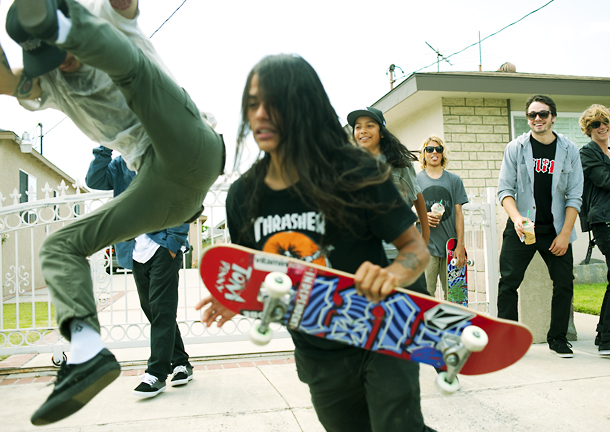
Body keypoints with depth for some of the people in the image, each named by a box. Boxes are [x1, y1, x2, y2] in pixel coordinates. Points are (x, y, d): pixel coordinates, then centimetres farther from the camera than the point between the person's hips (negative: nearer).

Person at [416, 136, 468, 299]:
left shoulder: (454, 180, 11)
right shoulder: (415, 180, 7)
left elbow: (458, 214, 8)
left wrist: (460, 245, 1)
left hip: (450, 246, 2)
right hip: (425, 245, -2)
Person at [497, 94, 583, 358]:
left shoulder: (569, 150, 4)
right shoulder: (516, 148, 1)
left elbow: (574, 196, 2)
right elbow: (505, 189, -2)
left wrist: (565, 234, -6)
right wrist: (516, 217, -20)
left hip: (556, 230, 2)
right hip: (521, 228, -1)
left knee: (564, 284, 3)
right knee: (508, 282, -4)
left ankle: (558, 338, 20)